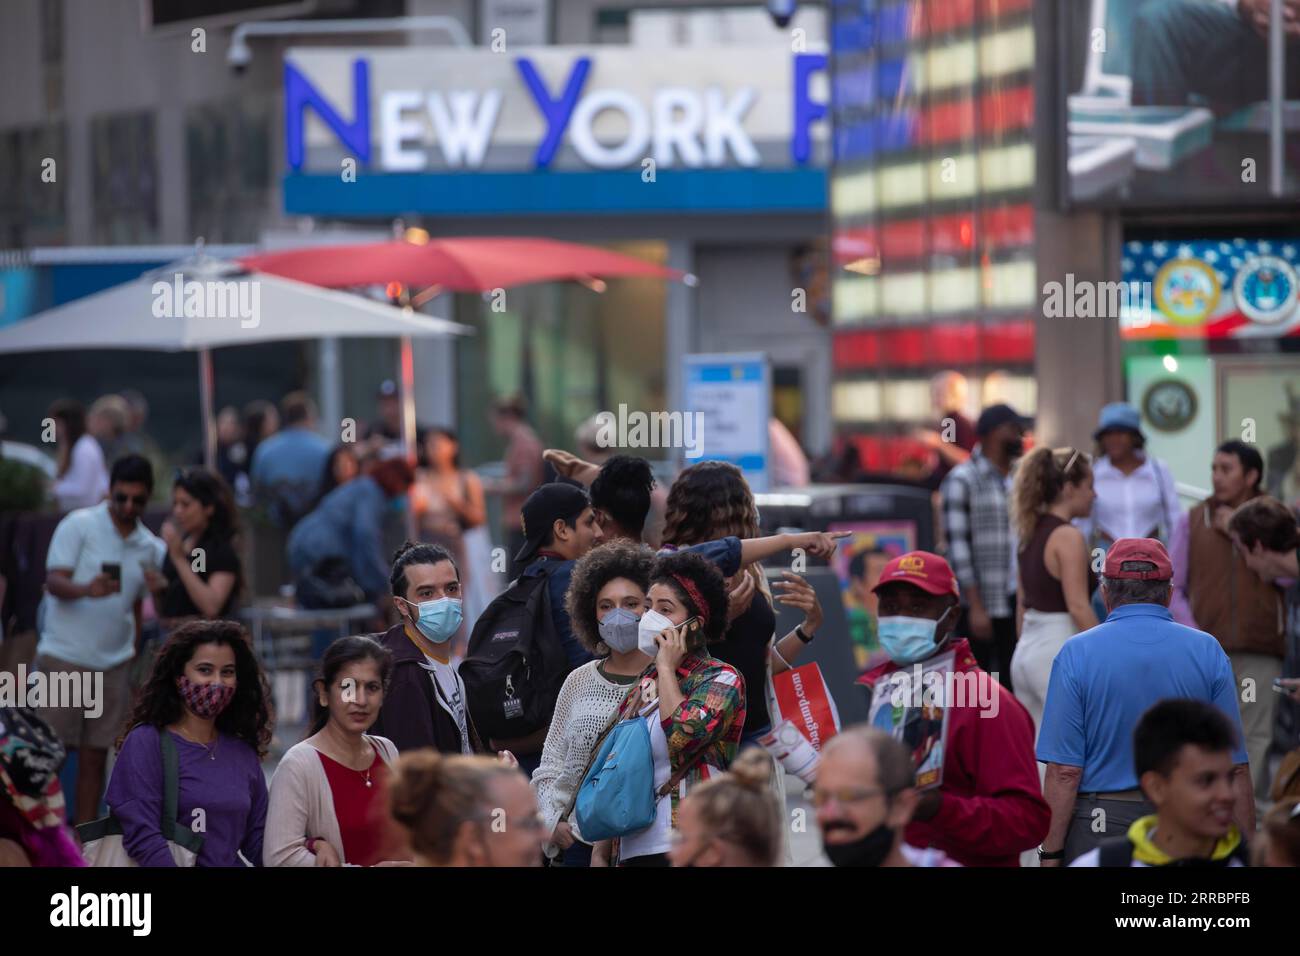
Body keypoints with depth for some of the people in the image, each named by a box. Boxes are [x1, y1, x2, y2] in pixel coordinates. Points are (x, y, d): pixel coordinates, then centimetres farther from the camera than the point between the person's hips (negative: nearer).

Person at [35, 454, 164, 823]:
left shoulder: (149, 546, 10)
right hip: (64, 656, -4)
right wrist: (87, 590, -32)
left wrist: (134, 655, 13)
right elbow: (54, 581, -12)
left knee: (95, 757, 5)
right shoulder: (79, 525, -4)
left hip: (114, 664, 4)